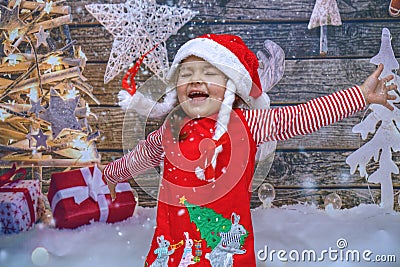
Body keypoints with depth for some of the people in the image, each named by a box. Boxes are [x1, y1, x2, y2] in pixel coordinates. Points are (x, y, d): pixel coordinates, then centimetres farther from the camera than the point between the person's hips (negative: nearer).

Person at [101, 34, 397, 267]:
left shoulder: (247, 124, -5)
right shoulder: (170, 131, 4)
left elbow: (302, 116, -7)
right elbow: (142, 155, 24)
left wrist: (361, 95, -9)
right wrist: (114, 172, 42)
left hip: (228, 242, -2)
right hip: (174, 243, 3)